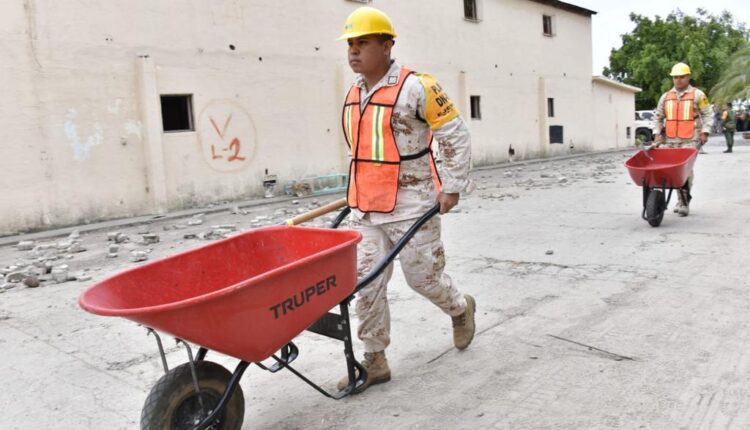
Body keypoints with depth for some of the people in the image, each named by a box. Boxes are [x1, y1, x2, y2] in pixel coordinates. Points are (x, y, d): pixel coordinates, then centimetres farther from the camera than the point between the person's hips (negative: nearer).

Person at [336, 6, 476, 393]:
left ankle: (461, 309, 39)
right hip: (368, 210, 6)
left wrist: (452, 186, -9)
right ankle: (374, 361, 15)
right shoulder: (354, 94, 10)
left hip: (411, 208, -6)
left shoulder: (415, 87, -12)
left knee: (422, 278, 6)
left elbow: (456, 135, -8)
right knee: (367, 284, 3)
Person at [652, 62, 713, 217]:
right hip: (671, 140, 4)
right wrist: (658, 134, 9)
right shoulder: (666, 97, 13)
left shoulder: (697, 95, 3)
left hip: (690, 140, -4)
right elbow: (659, 117, 18)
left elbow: (707, 114, 3)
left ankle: (684, 202, -8)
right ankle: (682, 200, 18)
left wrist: (705, 132, -7)